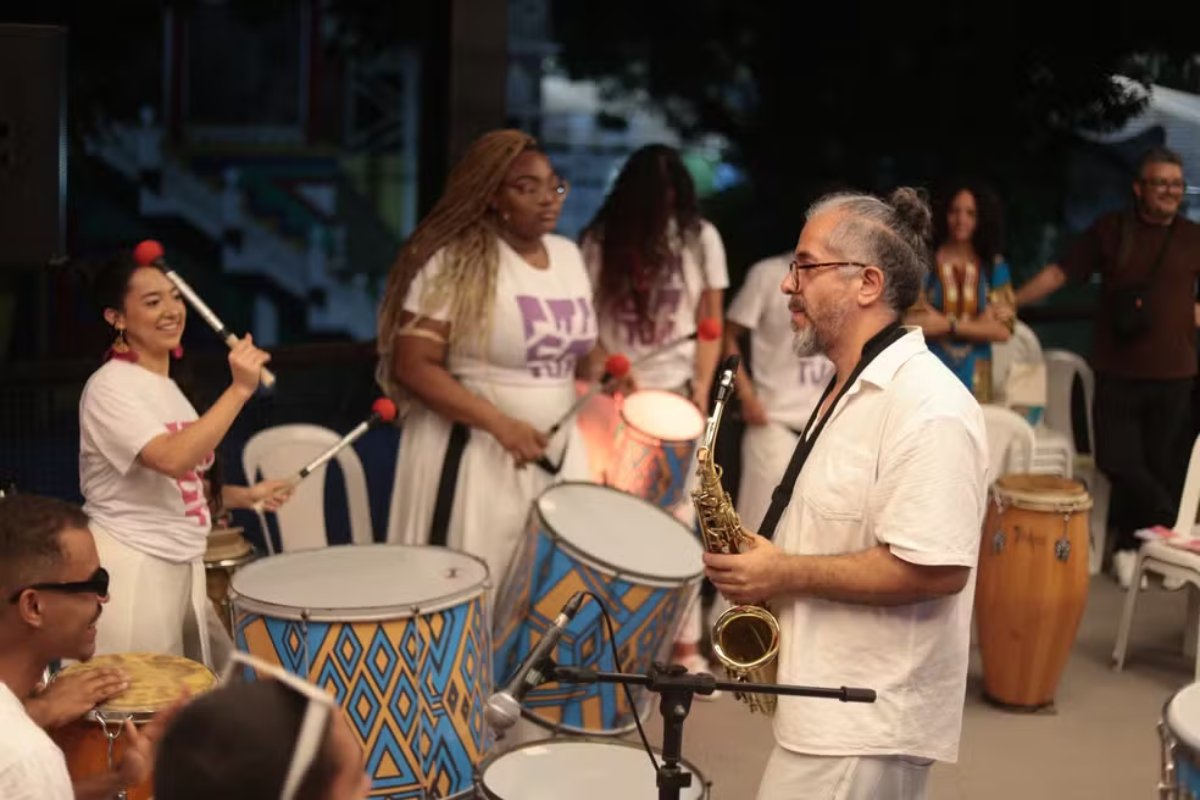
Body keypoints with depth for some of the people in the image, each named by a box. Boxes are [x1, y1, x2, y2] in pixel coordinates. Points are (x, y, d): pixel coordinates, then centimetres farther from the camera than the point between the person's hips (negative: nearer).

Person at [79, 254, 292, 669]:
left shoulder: (168, 387, 12)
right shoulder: (110, 388, -15)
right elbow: (173, 461, -30)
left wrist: (244, 495, 8)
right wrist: (239, 389, -31)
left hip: (182, 565, 9)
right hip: (129, 568, -9)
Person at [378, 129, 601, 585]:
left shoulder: (567, 255, 9)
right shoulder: (455, 262, -12)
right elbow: (412, 367, -17)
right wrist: (500, 424, -24)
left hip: (555, 450, 7)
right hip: (473, 451, -6)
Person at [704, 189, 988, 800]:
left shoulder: (927, 408, -20)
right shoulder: (851, 390, 13)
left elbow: (936, 568, -26)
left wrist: (785, 574, -20)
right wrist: (767, 558, 6)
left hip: (862, 727, -10)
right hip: (837, 705, 10)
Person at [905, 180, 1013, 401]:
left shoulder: (994, 267, 8)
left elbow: (1003, 330, 2)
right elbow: (912, 321, -8)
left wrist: (949, 325, -7)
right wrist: (978, 325, -5)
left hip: (975, 376, 3)